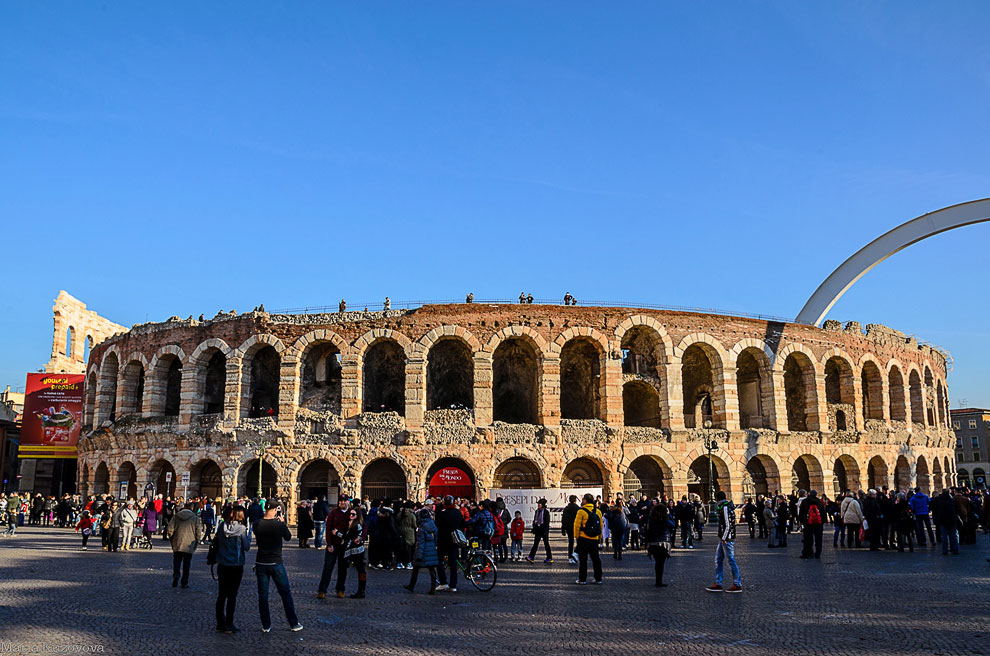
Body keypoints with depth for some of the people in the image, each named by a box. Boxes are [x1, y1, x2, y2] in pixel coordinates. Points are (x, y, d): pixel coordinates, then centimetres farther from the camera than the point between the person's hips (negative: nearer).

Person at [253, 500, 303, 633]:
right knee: (286, 594, 9)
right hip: (276, 563, -2)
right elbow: (288, 537, 3)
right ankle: (293, 624, 15)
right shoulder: (280, 525, -15)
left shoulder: (257, 524, -7)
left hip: (261, 563, 2)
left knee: (262, 595, 11)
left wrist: (265, 517, 12)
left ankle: (266, 626, 15)